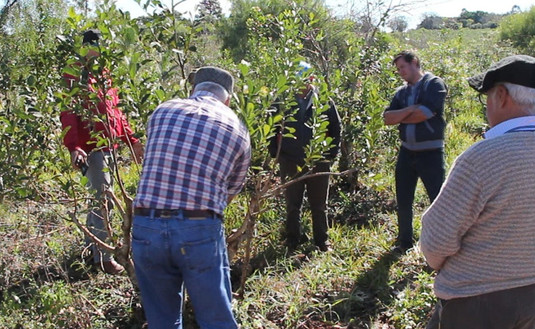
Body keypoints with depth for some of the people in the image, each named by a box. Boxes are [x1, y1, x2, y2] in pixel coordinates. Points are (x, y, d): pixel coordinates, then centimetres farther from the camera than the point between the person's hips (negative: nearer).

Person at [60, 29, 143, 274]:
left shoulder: (104, 77, 20)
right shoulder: (75, 76, -6)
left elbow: (116, 112, 23)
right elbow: (68, 114, -15)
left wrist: (131, 140, 17)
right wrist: (73, 147, -27)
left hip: (109, 147, 8)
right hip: (91, 148, -8)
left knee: (98, 199, 16)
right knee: (103, 200, -8)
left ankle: (92, 249, 29)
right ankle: (105, 258, 0)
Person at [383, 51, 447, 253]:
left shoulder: (434, 84, -6)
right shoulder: (401, 92, 12)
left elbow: (425, 113, -20)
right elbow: (387, 118, 0)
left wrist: (400, 117, -5)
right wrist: (410, 110, -14)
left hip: (431, 152, -6)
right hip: (407, 152, 6)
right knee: (403, 200, 13)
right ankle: (404, 241, 28)